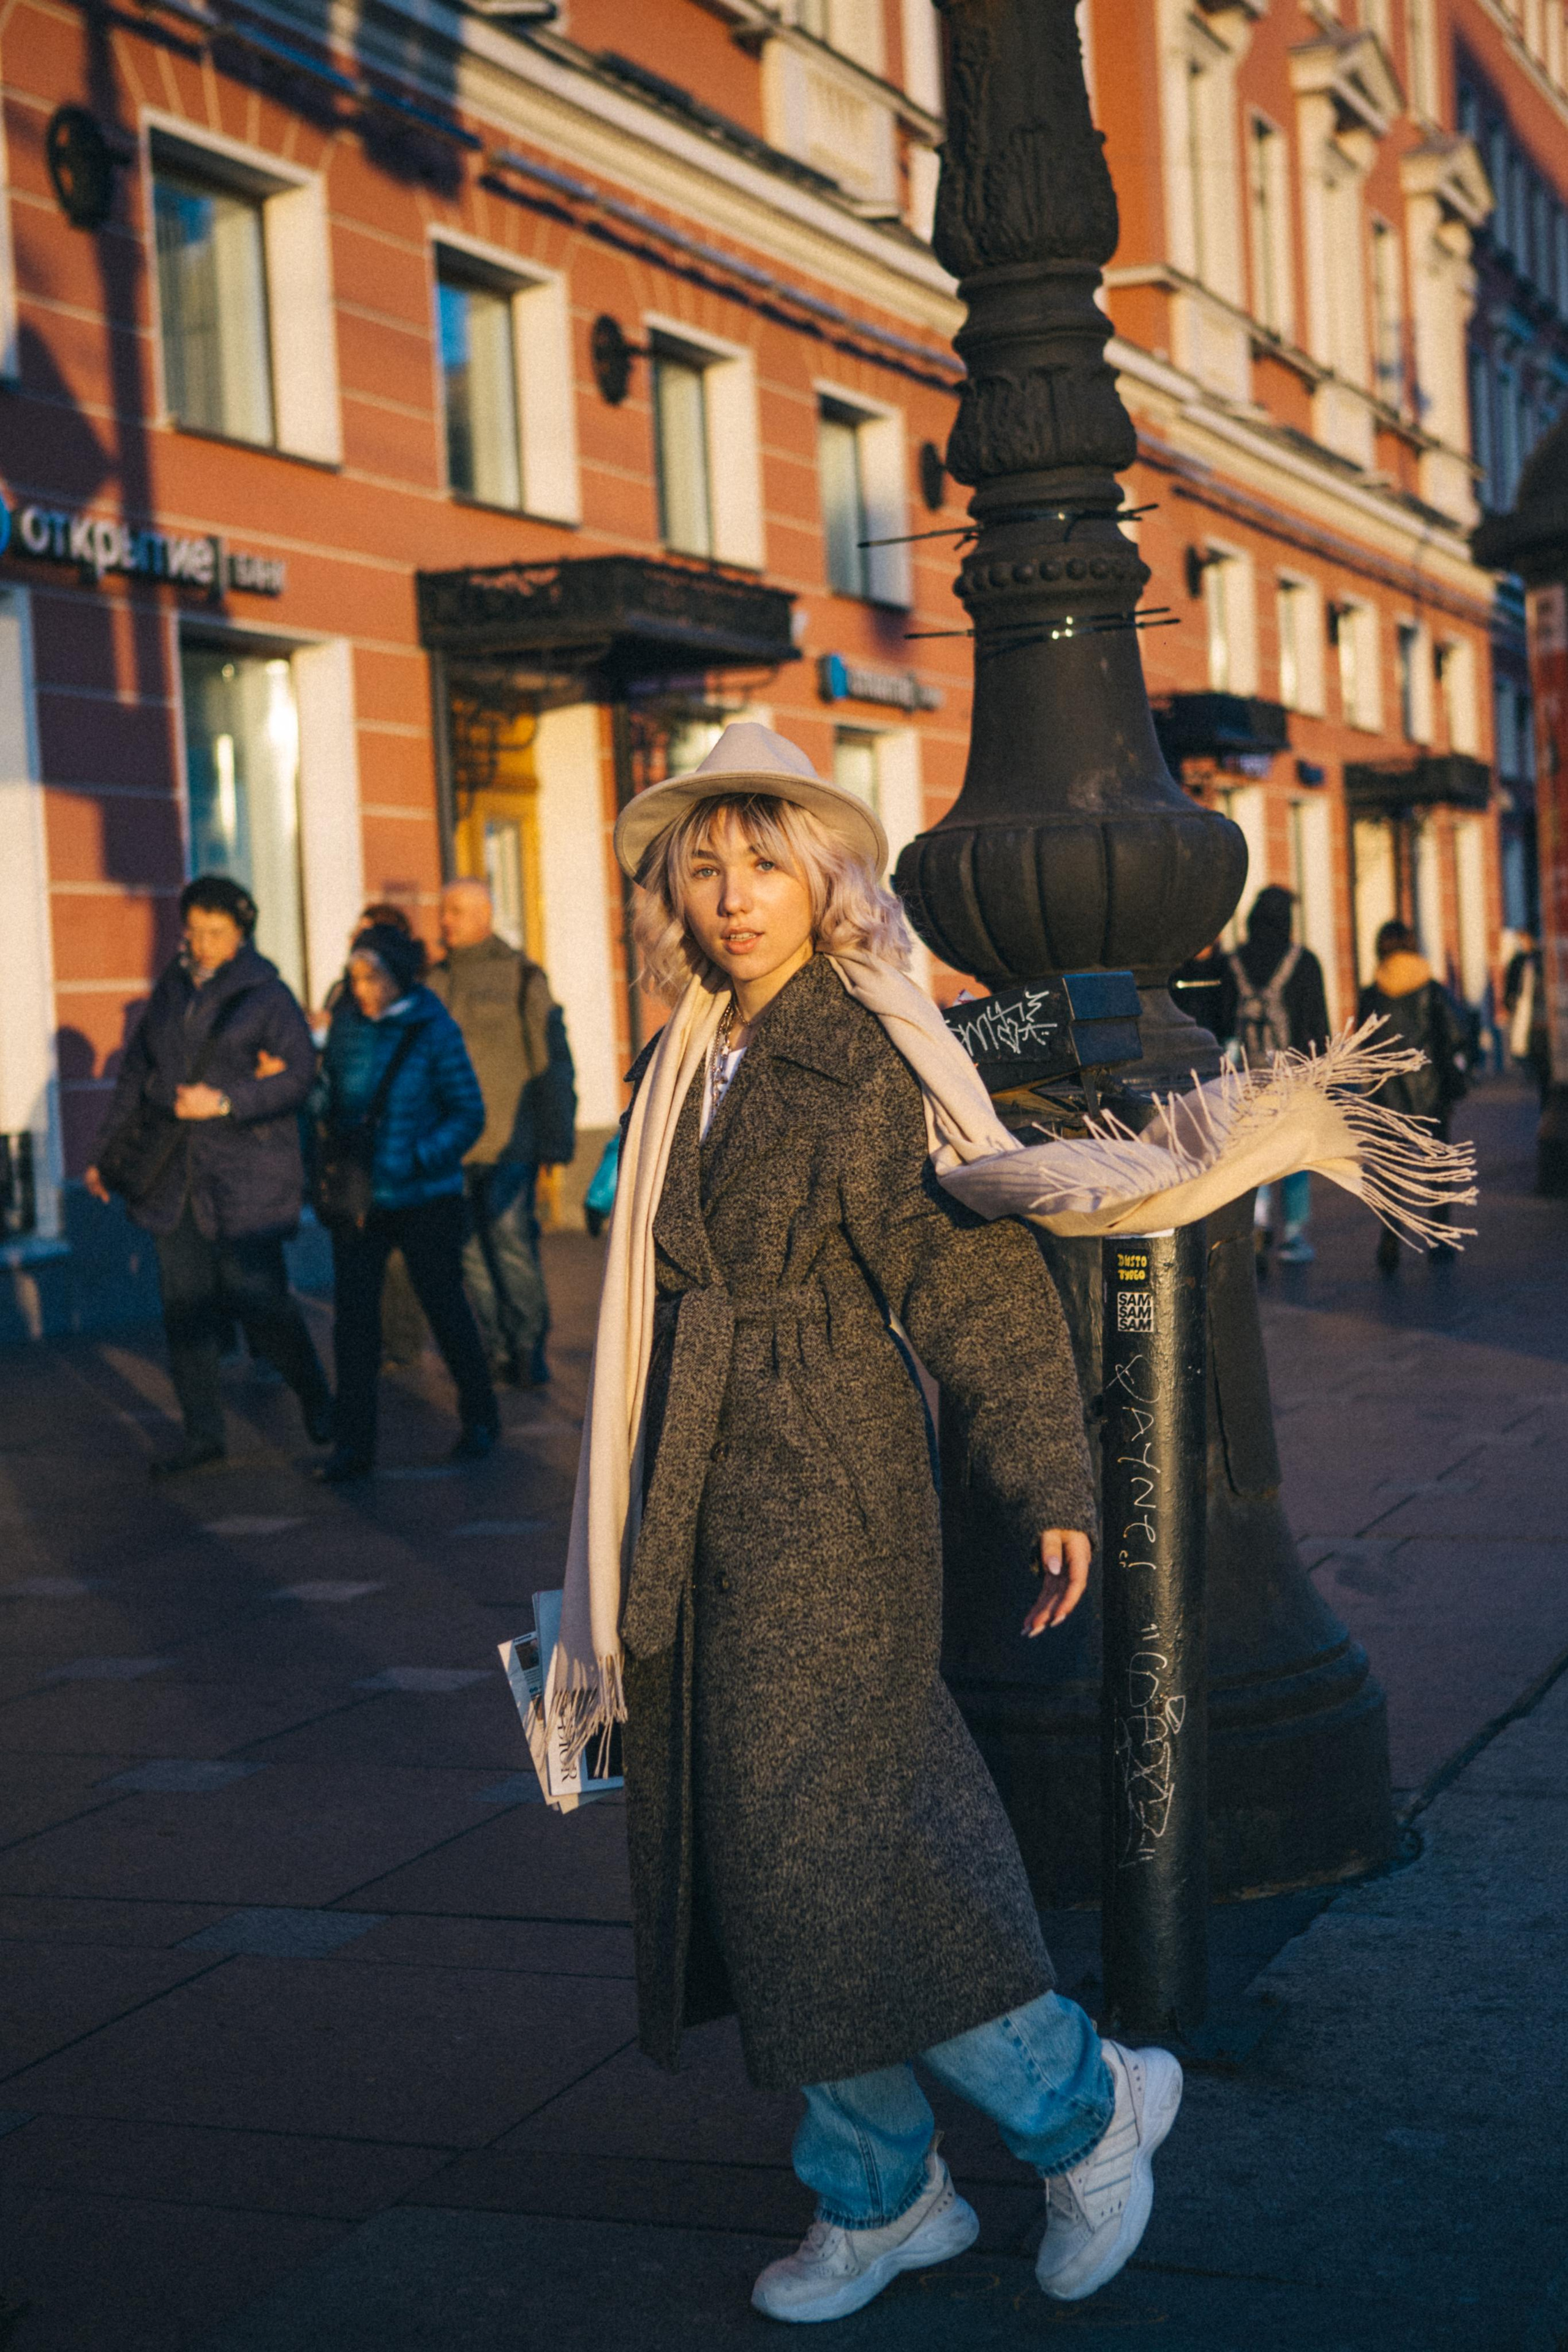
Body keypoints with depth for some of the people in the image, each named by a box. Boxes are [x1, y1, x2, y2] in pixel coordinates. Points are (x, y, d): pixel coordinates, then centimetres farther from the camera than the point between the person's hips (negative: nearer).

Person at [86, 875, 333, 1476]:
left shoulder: (267, 995, -4)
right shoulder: (171, 991, 12)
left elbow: (299, 1076, -11)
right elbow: (135, 1073, 18)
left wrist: (226, 1102, -19)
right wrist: (107, 1154, 16)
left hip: (246, 1177, -5)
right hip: (174, 1177, 5)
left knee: (256, 1291, -7)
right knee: (184, 1306, 4)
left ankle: (314, 1393, 19)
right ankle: (203, 1434, 13)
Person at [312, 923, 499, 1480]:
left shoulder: (434, 1031, -9)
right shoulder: (346, 1024, 3)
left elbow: (469, 1114, -9)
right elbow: (326, 1093, 17)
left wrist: (418, 1159, -19)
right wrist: (326, 1137, -1)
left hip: (425, 1199, -4)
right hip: (357, 1197, 4)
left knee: (444, 1306, 8)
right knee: (354, 1313, 0)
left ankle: (479, 1419, 28)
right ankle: (353, 1444, 5)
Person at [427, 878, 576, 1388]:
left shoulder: (520, 977, 1)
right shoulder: (437, 983, 13)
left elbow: (552, 1061, 0)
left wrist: (555, 1137, -5)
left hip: (509, 1143, -4)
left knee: (511, 1241, -9)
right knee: (471, 1252, 5)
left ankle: (529, 1349, 2)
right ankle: (494, 1350, 13)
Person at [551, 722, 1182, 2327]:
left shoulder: (869, 1059, -10)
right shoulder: (689, 1069, 11)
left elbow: (977, 1279, -13)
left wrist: (1047, 1486, -19)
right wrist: (638, 1532, 21)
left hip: (828, 1505, -7)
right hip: (708, 1505, 7)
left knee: (824, 1844, -6)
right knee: (757, 1846, 10)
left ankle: (1084, 2104, 16)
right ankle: (877, 2195, 24)